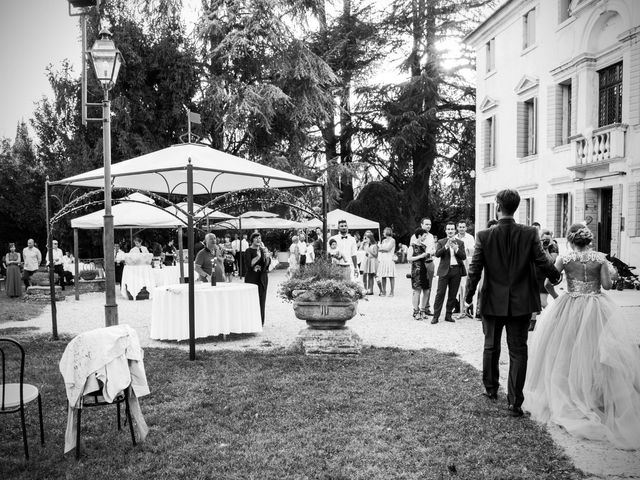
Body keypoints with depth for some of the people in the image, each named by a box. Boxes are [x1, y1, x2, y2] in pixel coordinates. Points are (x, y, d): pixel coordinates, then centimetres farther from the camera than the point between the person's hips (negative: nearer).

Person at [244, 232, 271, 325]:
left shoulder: (262, 250, 11)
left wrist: (267, 254, -15)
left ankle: (260, 321, 13)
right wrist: (258, 257, -18)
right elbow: (248, 264, -15)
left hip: (262, 278, 5)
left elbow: (268, 263, 2)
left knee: (262, 299, 5)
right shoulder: (248, 251, -3)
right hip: (252, 278, -5)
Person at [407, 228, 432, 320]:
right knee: (417, 291, -5)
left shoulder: (424, 246, 14)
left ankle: (423, 311, 17)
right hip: (416, 270, -7)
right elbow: (409, 258, -14)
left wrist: (428, 257, 3)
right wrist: (421, 256, -16)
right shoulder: (413, 246, -6)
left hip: (425, 269, 7)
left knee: (426, 291, 5)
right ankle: (416, 312, 2)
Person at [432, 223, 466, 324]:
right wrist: (446, 246, -19)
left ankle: (448, 315, 15)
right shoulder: (441, 242, 8)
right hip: (444, 270, -2)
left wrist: (456, 248, -13)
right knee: (440, 293, -5)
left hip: (456, 270, 2)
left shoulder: (460, 243, 12)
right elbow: (437, 254, -8)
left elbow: (464, 256, 1)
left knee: (453, 294, 6)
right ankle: (436, 316, -3)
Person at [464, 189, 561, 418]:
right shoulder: (529, 233, -9)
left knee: (491, 347, 18)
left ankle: (491, 390, 34)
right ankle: (514, 403, 8)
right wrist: (556, 277, 17)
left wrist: (468, 297, 3)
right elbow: (543, 262, -5)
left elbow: (474, 270, -9)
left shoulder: (484, 236, -11)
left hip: (493, 302, 0)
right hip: (521, 303, 0)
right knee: (518, 351, 7)